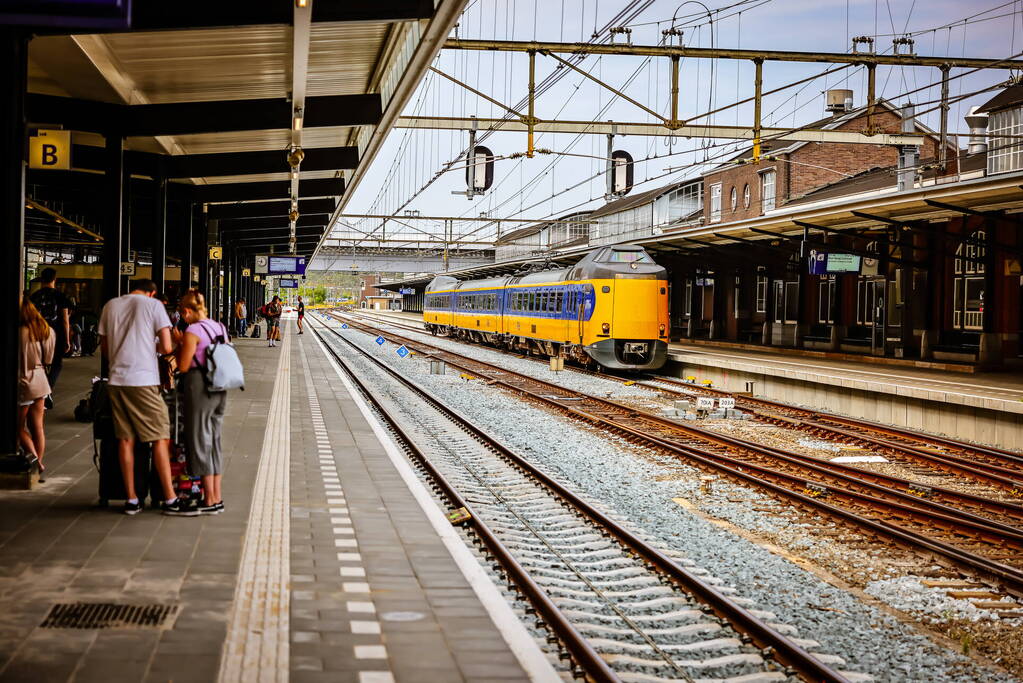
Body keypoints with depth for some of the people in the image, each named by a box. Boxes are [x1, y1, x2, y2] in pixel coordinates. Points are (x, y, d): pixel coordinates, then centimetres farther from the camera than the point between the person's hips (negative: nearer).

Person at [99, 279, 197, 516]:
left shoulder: (110, 305, 13)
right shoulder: (153, 304, 0)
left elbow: (104, 348, 17)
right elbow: (167, 347, -7)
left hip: (116, 379, 5)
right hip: (143, 380, -5)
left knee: (126, 439, 9)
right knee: (160, 438, 1)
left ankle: (131, 499, 11)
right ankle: (170, 499, 1)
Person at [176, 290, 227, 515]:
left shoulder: (193, 331, -13)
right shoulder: (220, 328, 10)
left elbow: (183, 366, -13)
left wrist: (178, 344, 3)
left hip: (199, 388, -8)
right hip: (220, 389, 8)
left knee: (200, 442, 0)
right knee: (214, 442, 14)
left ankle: (210, 500, 2)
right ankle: (217, 497, 18)